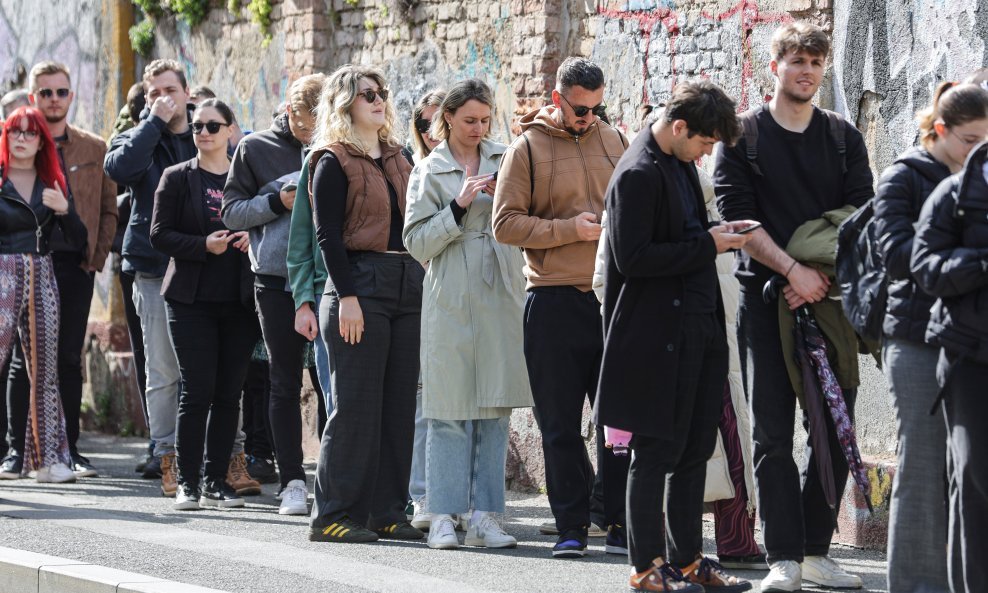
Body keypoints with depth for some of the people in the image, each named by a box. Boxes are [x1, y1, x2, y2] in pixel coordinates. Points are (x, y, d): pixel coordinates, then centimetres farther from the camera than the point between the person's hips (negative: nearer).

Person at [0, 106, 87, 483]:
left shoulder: (52, 183, 11)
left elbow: (78, 238, 8)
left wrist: (64, 210, -10)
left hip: (41, 278, 4)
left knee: (45, 369, 4)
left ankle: (48, 457, 8)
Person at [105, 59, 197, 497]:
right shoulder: (137, 139, 7)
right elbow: (120, 168, -16)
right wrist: (155, 122, -12)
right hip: (156, 269, -1)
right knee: (163, 371, 0)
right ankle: (168, 458, 4)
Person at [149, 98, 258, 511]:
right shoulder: (178, 178, 5)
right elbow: (160, 234, -2)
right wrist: (203, 245, -16)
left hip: (239, 301, 3)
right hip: (192, 301, -2)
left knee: (229, 394, 4)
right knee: (197, 392, -8)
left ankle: (216, 481, 11)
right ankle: (187, 483, -3)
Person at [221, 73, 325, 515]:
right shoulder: (256, 149, 5)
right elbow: (233, 212, 4)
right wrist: (278, 201, -11)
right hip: (277, 279, 0)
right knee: (285, 383, 4)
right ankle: (293, 480, 9)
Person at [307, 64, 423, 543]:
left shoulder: (398, 159, 18)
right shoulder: (333, 162, -3)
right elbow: (328, 235, -9)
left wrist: (422, 285, 12)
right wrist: (347, 297, -17)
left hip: (407, 288, 7)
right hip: (359, 285, -7)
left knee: (398, 405, 6)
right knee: (355, 406, -6)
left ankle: (386, 512, 11)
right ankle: (333, 516, -1)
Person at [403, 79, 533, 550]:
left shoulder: (505, 160, 12)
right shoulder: (430, 171, 4)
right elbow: (417, 242, -2)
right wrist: (459, 206, -12)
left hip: (502, 295, 3)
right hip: (452, 302, -3)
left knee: (496, 410, 3)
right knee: (451, 411, -4)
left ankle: (484, 517, 6)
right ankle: (443, 518, 0)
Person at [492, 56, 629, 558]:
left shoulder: (614, 142, 11)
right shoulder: (527, 149, 1)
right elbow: (506, 223, -5)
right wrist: (572, 228, -12)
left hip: (613, 297, 2)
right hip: (555, 302, -2)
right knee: (560, 424, 3)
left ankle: (619, 522, 9)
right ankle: (572, 526, 10)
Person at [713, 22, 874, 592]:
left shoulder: (844, 138, 11)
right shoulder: (743, 136, 4)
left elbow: (860, 214, 3)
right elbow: (738, 214, -5)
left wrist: (825, 273, -12)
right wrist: (793, 270, -16)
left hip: (831, 294, 2)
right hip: (767, 296, -2)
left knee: (836, 427, 2)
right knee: (773, 431, -3)